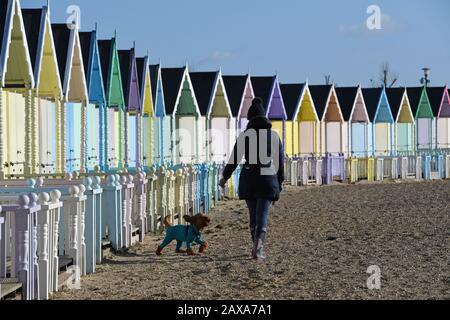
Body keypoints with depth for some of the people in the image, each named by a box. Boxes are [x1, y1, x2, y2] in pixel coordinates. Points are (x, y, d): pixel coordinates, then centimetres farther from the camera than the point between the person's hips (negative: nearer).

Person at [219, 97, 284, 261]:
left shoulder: (244, 135, -3)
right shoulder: (274, 135, 0)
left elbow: (234, 160, -1)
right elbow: (280, 161, 1)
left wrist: (224, 177, 14)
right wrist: (279, 184, 10)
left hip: (248, 180, 1)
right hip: (268, 179, -1)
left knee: (253, 216, 16)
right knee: (262, 216, -4)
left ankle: (258, 248, 26)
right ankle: (257, 247, -25)